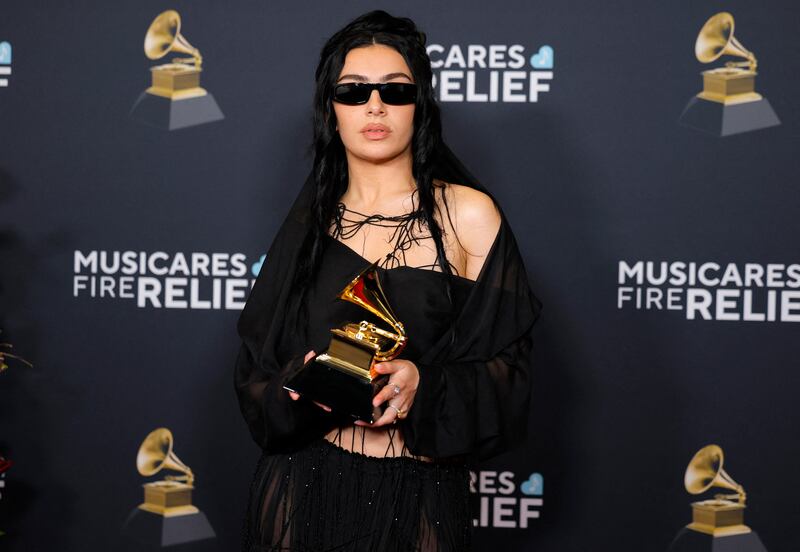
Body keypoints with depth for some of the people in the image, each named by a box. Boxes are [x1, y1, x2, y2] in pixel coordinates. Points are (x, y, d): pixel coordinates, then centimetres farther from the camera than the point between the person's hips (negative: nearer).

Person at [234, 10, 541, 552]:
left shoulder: (467, 214, -3)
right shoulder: (310, 223, 6)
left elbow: (506, 370, -6)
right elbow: (256, 369, 4)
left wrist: (423, 384, -22)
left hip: (419, 496, -2)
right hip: (305, 484, 2)